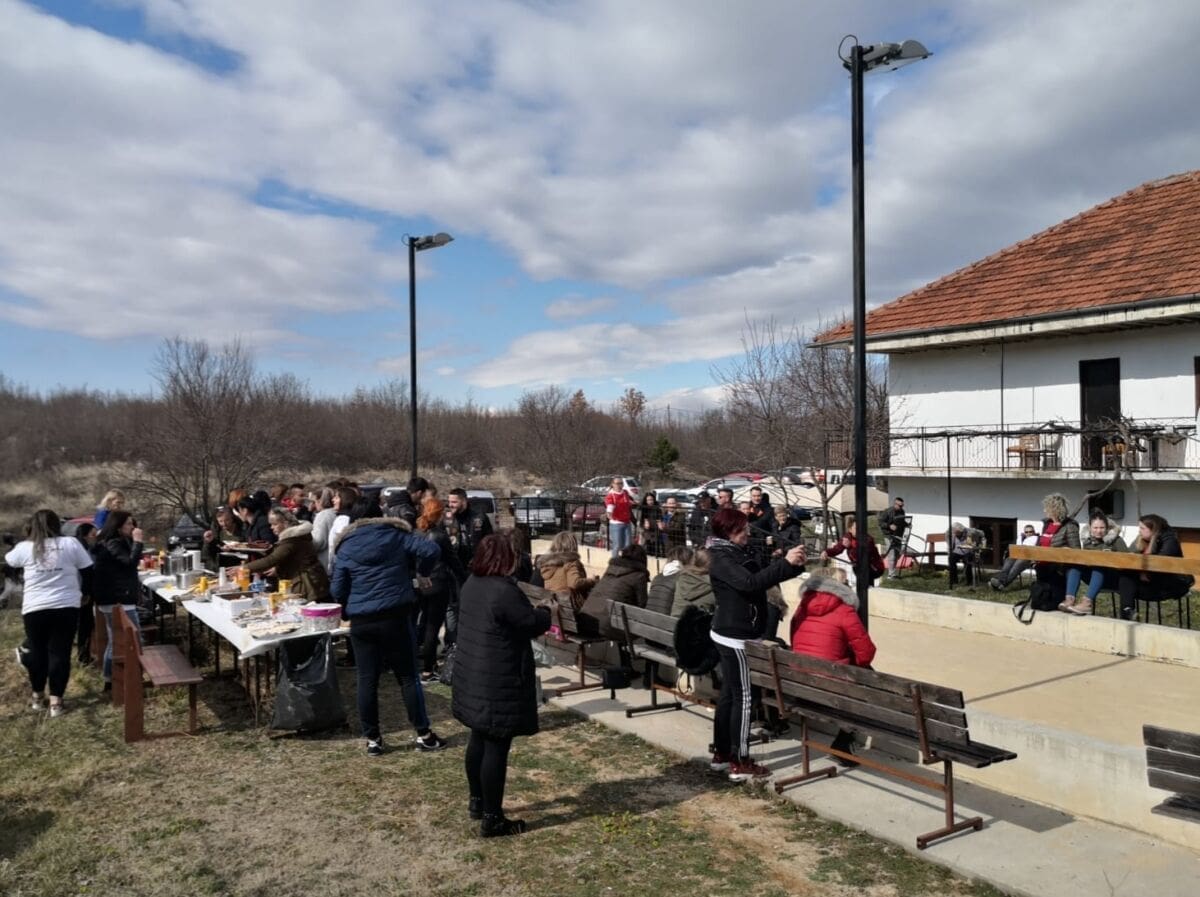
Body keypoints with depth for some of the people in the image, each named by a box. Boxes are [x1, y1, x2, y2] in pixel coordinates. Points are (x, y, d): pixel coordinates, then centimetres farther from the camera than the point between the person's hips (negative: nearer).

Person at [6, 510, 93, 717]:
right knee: (60, 653, 3)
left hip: (34, 608, 1)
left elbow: (8, 562, 21)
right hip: (66, 606, -1)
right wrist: (85, 593, 19)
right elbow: (88, 571, 3)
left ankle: (37, 695, 30)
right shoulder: (70, 543, -1)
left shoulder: (24, 547, 0)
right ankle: (56, 701, 4)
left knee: (37, 652, 16)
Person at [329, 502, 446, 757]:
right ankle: (424, 734, 11)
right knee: (408, 676, 7)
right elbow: (431, 549, -9)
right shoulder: (396, 536, 2)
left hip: (362, 621, 1)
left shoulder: (346, 548, 4)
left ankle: (372, 739, 13)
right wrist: (421, 571, 10)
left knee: (367, 680, 9)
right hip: (397, 616, -1)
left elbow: (336, 590, 1)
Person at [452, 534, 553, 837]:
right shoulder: (504, 591, -24)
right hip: (498, 683, -10)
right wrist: (545, 611, 7)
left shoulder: (472, 584, 5)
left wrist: (532, 612, 16)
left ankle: (476, 801, 35)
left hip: (472, 676, 10)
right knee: (496, 748, 0)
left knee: (479, 739, 21)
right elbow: (534, 624, -13)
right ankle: (492, 819, 8)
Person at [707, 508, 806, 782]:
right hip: (735, 637, -10)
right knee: (743, 697, -4)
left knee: (729, 694, 14)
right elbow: (751, 582, -31)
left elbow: (760, 577, 13)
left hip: (733, 635, 10)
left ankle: (721, 755, 23)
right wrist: (785, 562, -33)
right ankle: (740, 764, 2)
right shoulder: (721, 559, -18)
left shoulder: (737, 553, 12)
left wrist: (794, 565, -3)